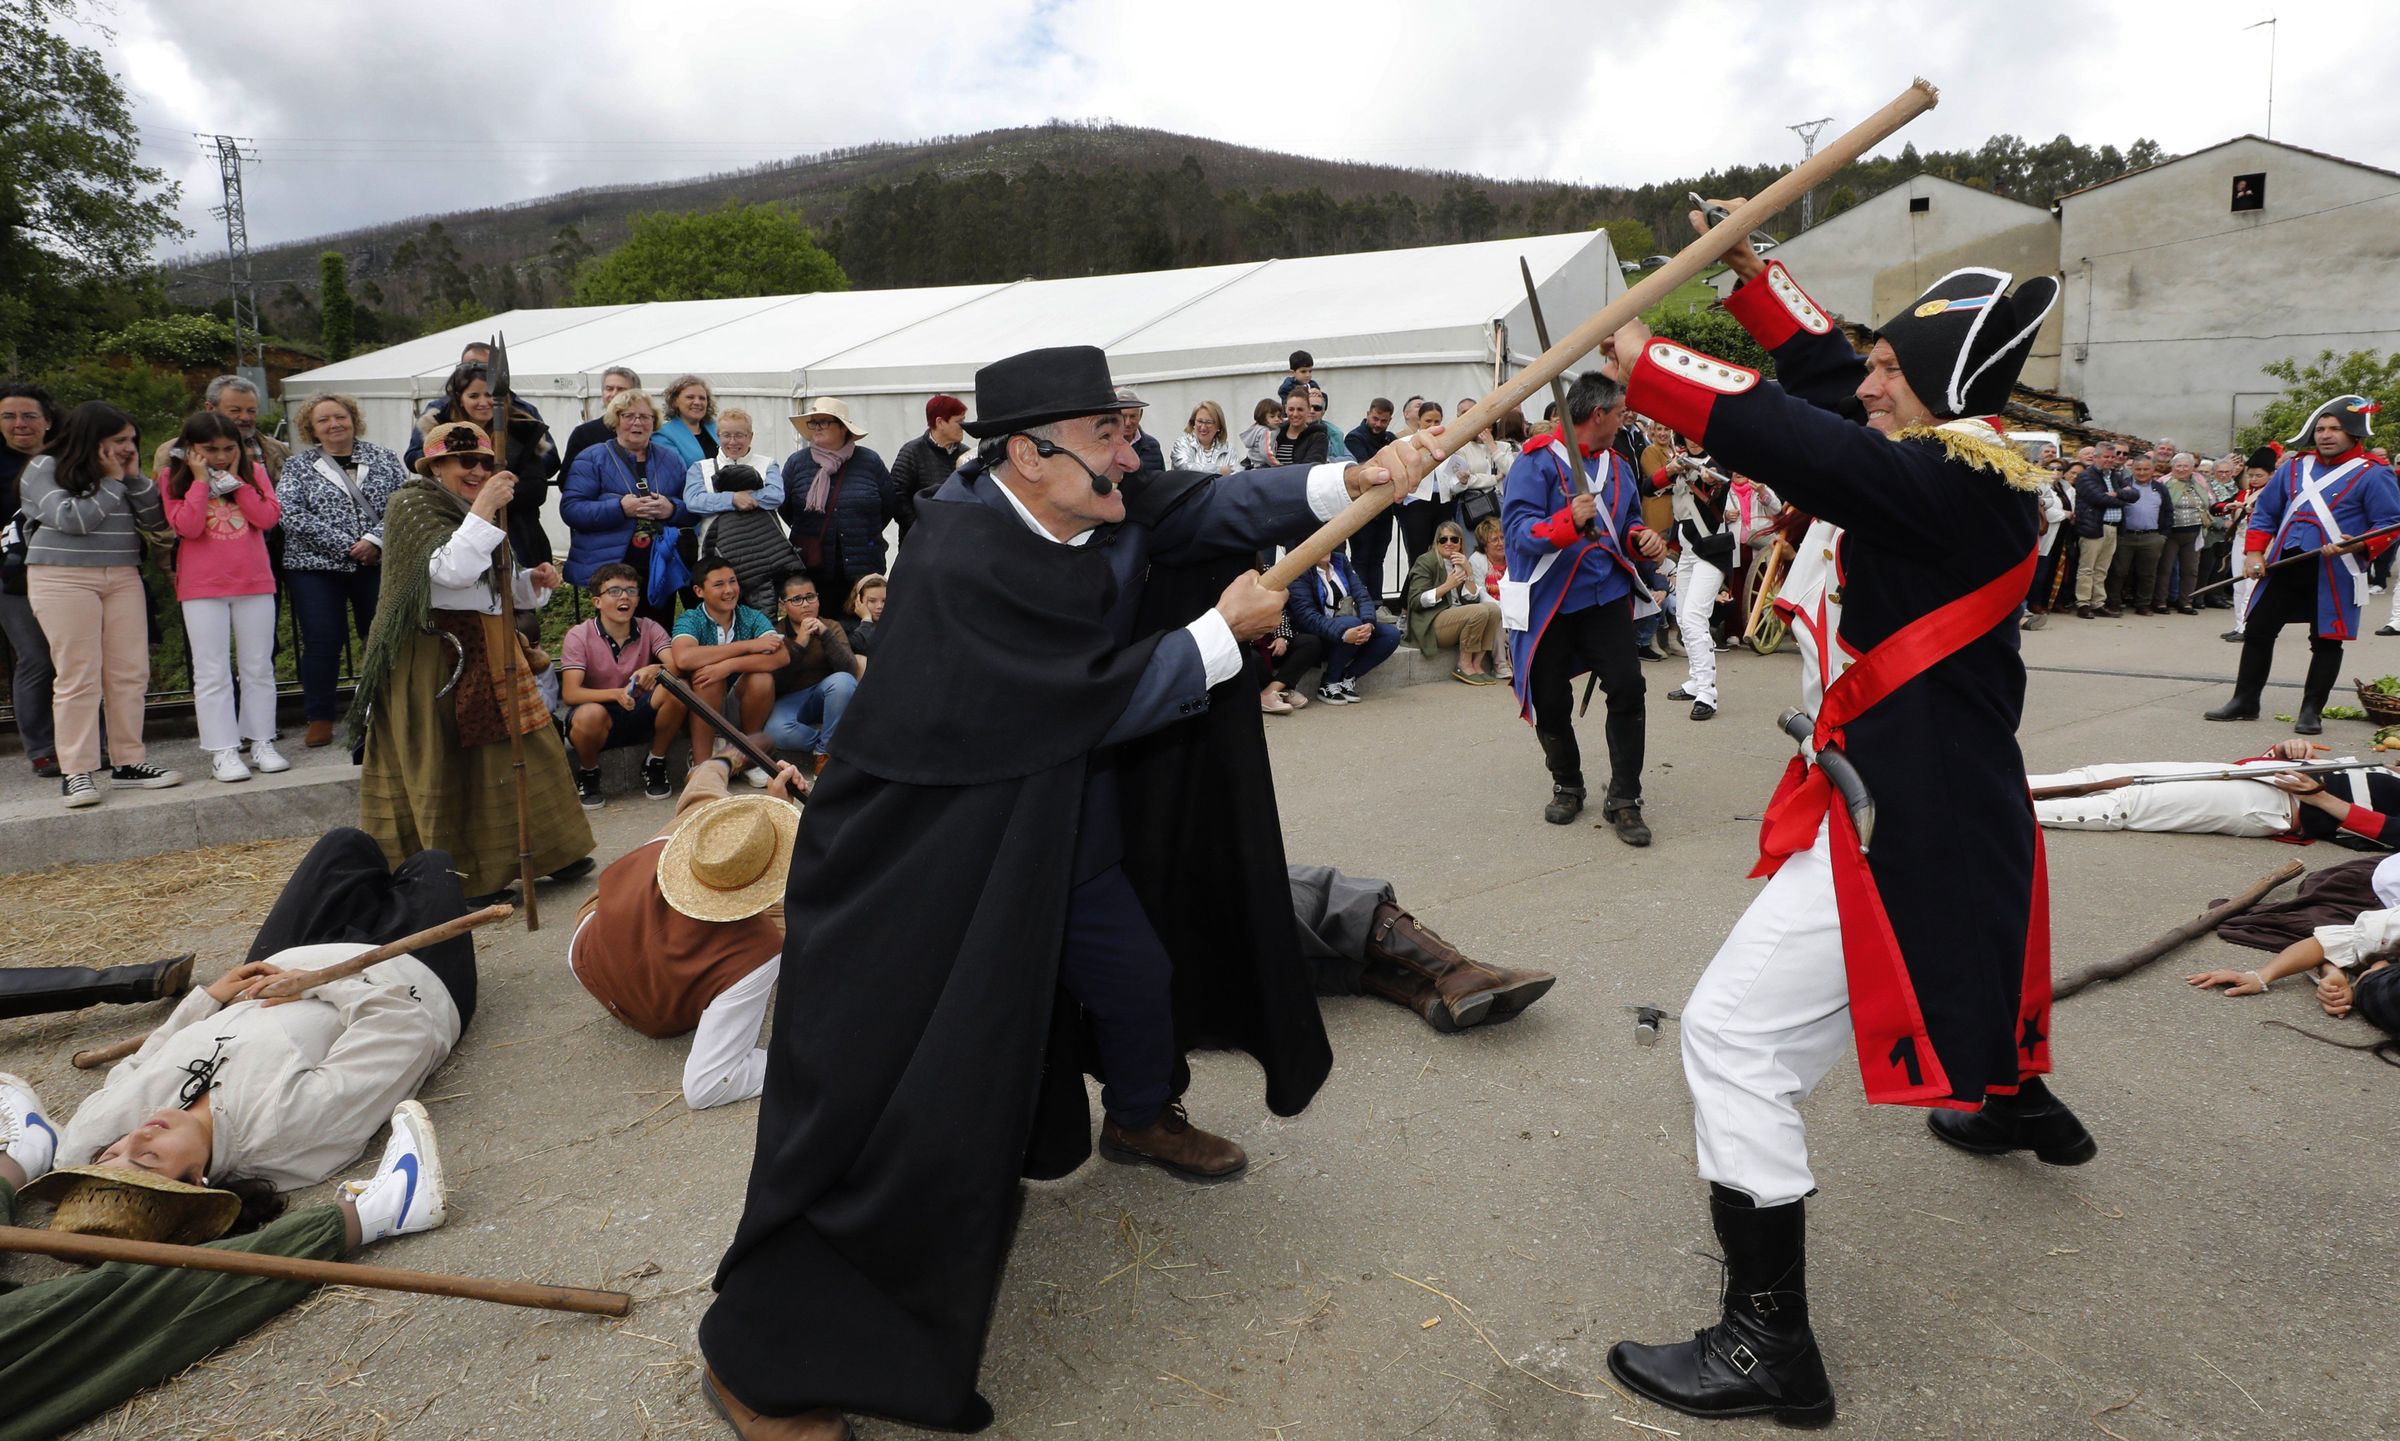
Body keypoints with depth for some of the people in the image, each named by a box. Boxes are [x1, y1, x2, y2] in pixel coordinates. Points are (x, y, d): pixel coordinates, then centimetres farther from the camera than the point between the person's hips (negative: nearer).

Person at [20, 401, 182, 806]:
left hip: (123, 578, 5)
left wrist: (135, 477, -3)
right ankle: (76, 773, -2)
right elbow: (71, 519, -15)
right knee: (78, 677, -7)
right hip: (63, 579, -5)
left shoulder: (124, 473, 14)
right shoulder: (44, 468, -2)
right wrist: (112, 481, -8)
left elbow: (156, 520, 6)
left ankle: (128, 763, 9)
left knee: (130, 674, 2)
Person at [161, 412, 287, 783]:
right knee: (212, 672, -1)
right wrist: (201, 480, -12)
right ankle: (222, 752, 2)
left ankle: (261, 742, 15)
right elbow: (188, 527, -14)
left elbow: (268, 518, -7)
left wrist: (234, 480, -9)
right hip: (202, 588, -2)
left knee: (258, 668, 7)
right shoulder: (175, 480, 1)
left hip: (255, 584, 2)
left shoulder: (253, 471, 6)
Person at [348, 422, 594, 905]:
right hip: (434, 652, -8)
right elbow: (451, 570, -25)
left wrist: (534, 581, 4)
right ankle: (463, 877, 7)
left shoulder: (481, 509, 18)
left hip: (487, 650, 8)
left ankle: (549, 853, 18)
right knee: (444, 765, -1)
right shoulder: (411, 505, -8)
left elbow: (501, 585, 24)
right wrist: (483, 510, -26)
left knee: (518, 749, 9)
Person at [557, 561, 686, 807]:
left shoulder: (648, 628, -1)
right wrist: (616, 694, -37)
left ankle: (655, 764, -4)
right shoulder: (578, 637, -9)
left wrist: (657, 670, -40)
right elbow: (570, 694, -19)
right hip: (600, 722, -2)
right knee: (590, 714, -38)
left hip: (640, 717, 3)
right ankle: (588, 775, -4)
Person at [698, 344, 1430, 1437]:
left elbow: (1209, 505, -5)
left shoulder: (1097, 507, -6)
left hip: (1057, 838, 9)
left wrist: (1349, 481, -18)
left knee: (1139, 972, 23)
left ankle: (1140, 1117, 58)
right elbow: (1099, 694, -27)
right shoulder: (964, 559, -29)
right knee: (886, 1098, -9)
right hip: (924, 863, -8)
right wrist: (1225, 632, -15)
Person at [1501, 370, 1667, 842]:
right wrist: (1568, 522, -35)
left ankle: (1623, 800, 1)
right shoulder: (1537, 460, -10)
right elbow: (1517, 528, -19)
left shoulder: (1619, 465, 12)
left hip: (1606, 595, 4)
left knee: (1627, 686, -11)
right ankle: (1567, 785, 30)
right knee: (1550, 702, 4)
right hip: (1548, 601, -4)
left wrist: (1642, 540, 1)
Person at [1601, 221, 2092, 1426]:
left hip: (1909, 816, -11)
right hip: (1950, 789, 11)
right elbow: (1825, 381, 15)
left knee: (1734, 1036, -11)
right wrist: (1752, 274, 10)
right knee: (1958, 954, 39)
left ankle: (1769, 1348, -2)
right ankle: (2021, 1104, 67)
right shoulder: (1958, 468, 6)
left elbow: (1795, 439, -32)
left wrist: (1643, 361, -25)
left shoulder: (1952, 486, -20)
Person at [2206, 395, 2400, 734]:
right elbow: (2264, 511, 16)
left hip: (2335, 573, -5)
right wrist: (2254, 552, 4)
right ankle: (2245, 701, 17)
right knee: (2257, 630, 6)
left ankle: (2311, 711, 11)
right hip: (2283, 566, 5)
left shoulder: (2373, 474, -3)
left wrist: (2359, 545, -23)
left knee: (2326, 641, 3)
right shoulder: (2295, 467, 11)